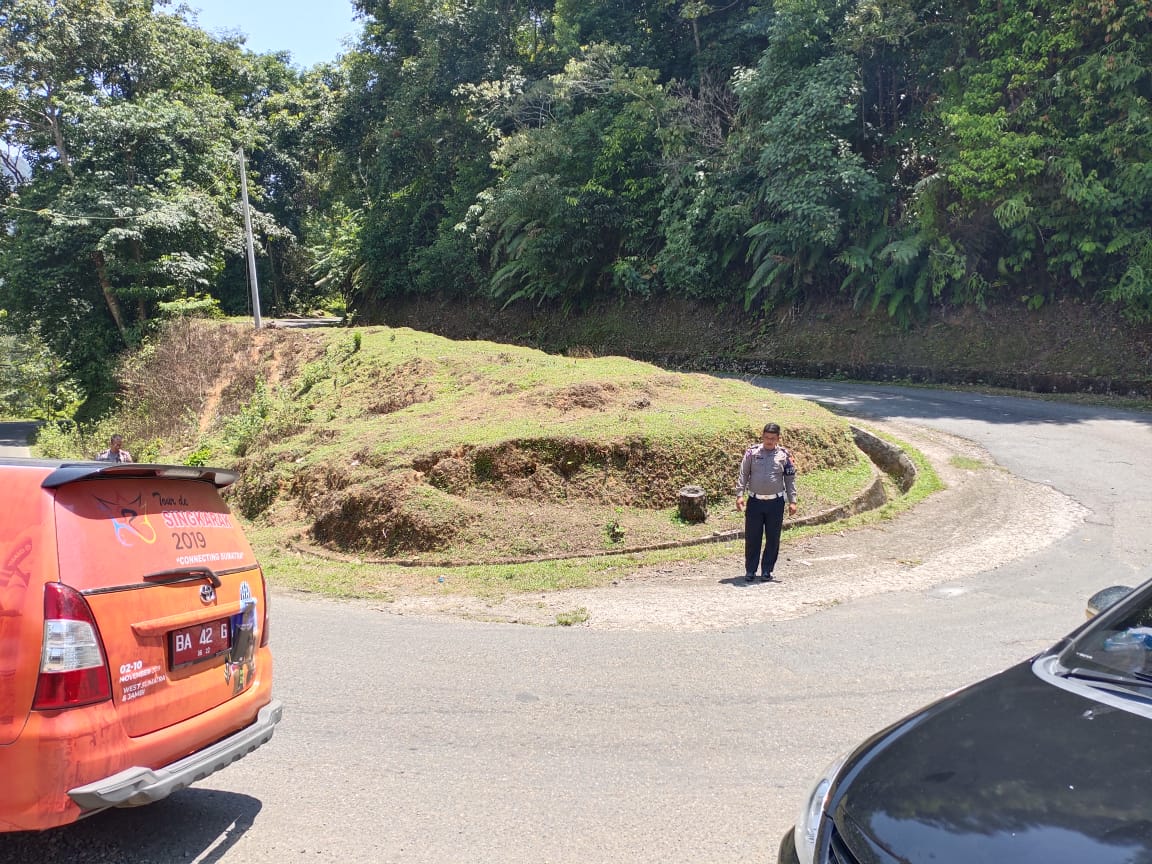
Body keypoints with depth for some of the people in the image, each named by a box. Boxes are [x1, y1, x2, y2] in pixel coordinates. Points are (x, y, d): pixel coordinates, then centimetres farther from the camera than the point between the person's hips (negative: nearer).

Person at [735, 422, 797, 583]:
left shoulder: (784, 455, 3)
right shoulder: (752, 452, 2)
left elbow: (790, 479, 6)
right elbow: (743, 475, 3)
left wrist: (792, 501, 1)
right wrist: (740, 495, -6)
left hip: (776, 502, 0)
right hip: (754, 502, 0)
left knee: (773, 539, 7)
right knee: (752, 538, 4)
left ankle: (767, 571, 19)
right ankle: (750, 571, 15)